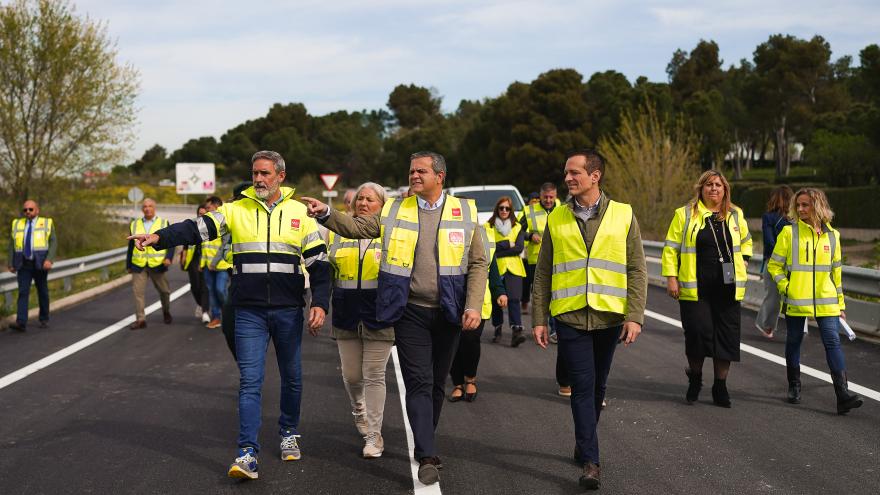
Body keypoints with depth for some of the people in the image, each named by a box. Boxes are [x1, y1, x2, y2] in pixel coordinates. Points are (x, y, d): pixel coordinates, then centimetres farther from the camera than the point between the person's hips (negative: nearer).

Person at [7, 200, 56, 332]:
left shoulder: (47, 223, 1)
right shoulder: (17, 224, 8)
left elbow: (53, 243, -6)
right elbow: (12, 245, 9)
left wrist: (49, 260, -20)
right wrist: (11, 264, 2)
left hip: (40, 264, -1)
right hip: (23, 265, 1)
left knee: (42, 292, 9)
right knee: (23, 292, -10)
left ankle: (44, 319, 25)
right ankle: (21, 323, -17)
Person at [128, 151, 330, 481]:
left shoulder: (299, 212, 3)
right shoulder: (236, 211, 2)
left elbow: (318, 261, 5)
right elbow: (197, 229, -9)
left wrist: (320, 303, -4)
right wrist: (160, 237, -26)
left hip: (289, 311, 1)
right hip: (249, 312, -1)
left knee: (292, 377, 14)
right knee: (250, 381, -6)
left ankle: (289, 434, 35)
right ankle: (248, 455, -7)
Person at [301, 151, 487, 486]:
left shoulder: (464, 212, 1)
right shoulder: (394, 210, 5)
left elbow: (478, 263, 0)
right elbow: (356, 228, 6)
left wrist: (474, 306, -9)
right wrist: (326, 214, -11)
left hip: (448, 313, 1)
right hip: (410, 311, -1)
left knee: (437, 383, 12)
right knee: (418, 382, -7)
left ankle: (424, 444, 30)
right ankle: (427, 457, -8)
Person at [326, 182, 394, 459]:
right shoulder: (338, 233, 10)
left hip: (379, 316, -3)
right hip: (346, 314, 3)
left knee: (374, 375, -2)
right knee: (351, 375, 10)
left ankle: (374, 436, 5)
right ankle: (359, 411, 39)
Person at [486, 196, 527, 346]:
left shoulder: (518, 228, 12)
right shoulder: (488, 227, 6)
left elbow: (519, 248, -3)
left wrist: (498, 250, -8)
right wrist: (508, 244, -9)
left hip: (513, 269, 0)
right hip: (495, 269, 0)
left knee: (513, 299, -13)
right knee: (496, 300, 4)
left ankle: (516, 331, -23)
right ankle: (498, 330, 20)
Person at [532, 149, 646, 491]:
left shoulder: (623, 215, 2)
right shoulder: (556, 218, 4)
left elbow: (637, 270, 1)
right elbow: (543, 273, 7)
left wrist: (634, 316, -6)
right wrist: (539, 319, 3)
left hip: (609, 317, 1)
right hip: (570, 317, -1)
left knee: (597, 387, 13)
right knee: (583, 386, -7)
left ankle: (583, 446, 31)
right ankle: (590, 461, -5)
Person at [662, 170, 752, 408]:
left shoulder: (735, 215, 12)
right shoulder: (685, 214, 1)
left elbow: (746, 241, 30)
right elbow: (671, 248, 2)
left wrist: (743, 261, 14)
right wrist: (671, 277, -5)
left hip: (727, 289, 3)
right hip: (695, 289, -3)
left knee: (727, 336, 2)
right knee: (697, 333, -9)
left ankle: (720, 386, 15)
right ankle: (694, 376, 18)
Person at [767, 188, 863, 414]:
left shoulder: (831, 235, 6)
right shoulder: (789, 232, -2)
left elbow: (836, 270, 14)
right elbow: (774, 265, 3)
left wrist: (840, 303, 15)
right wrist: (785, 287, -10)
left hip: (826, 302, 1)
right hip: (796, 301, -1)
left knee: (833, 343, -8)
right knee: (793, 342, 11)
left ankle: (843, 395, -13)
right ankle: (794, 387, 29)